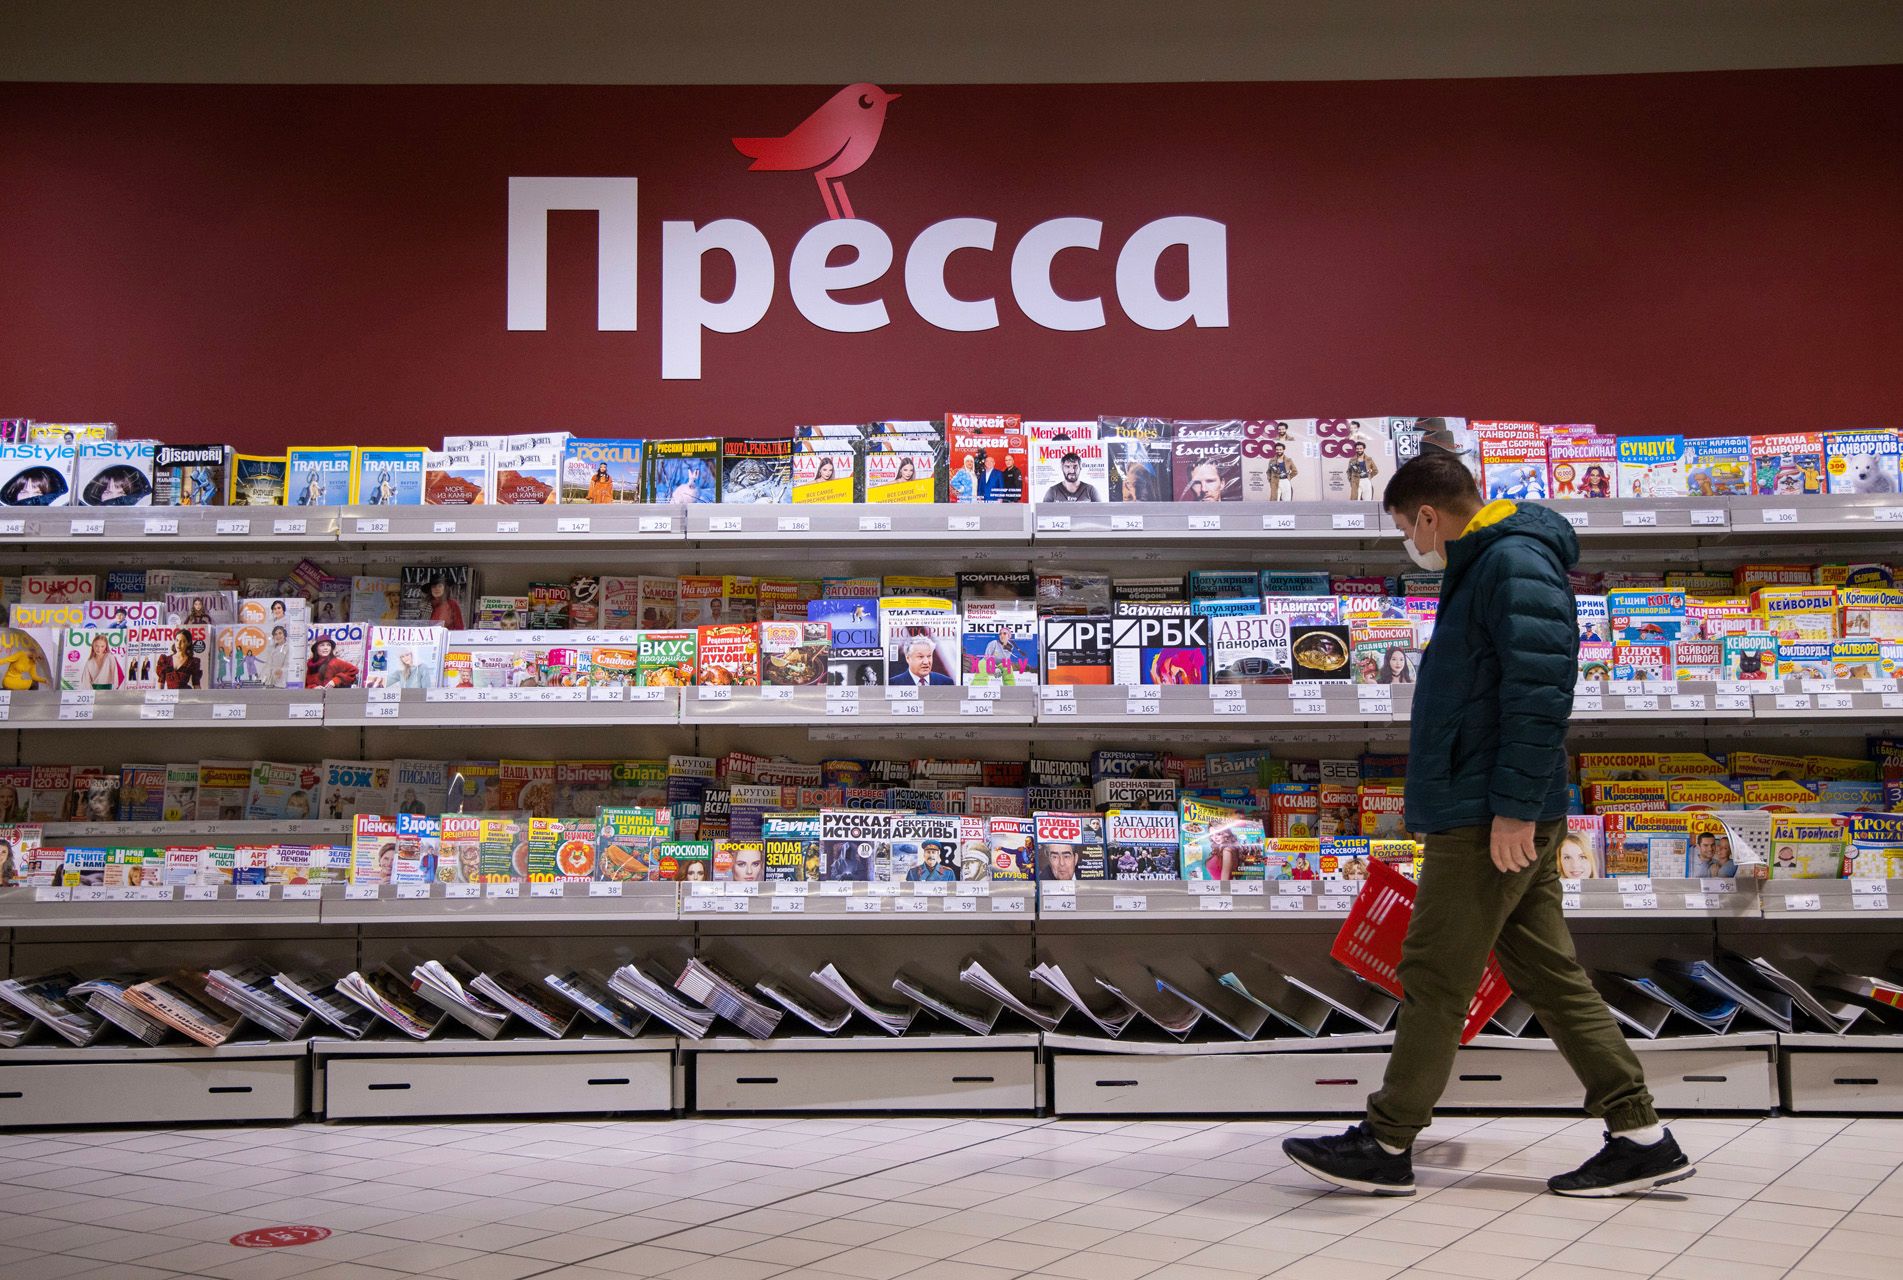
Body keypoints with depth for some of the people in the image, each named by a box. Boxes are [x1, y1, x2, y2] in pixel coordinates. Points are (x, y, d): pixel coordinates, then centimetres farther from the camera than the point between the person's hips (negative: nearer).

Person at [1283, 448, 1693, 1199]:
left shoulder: (1515, 565, -14)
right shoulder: (1484, 567, 19)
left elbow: (1540, 693, -23)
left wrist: (1514, 808, -23)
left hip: (1493, 821, -10)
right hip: (1496, 816, 10)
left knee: (1435, 977, -2)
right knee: (1548, 975, 12)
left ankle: (1386, 1145, 8)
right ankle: (1640, 1137, 16)